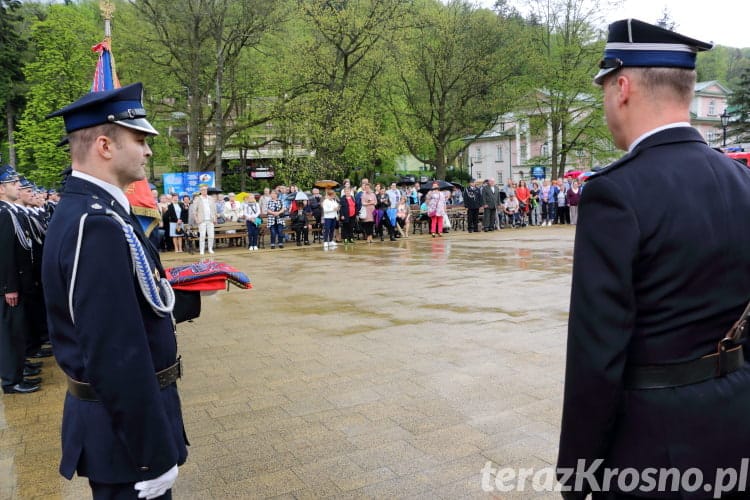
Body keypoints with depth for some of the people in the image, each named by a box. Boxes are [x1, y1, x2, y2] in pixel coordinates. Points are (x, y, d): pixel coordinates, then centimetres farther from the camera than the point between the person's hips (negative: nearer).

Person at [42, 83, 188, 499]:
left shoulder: (91, 211, 6)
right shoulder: (97, 225, -27)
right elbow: (116, 355, -29)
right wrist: (154, 456, -22)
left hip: (119, 410, 9)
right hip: (125, 423, -9)